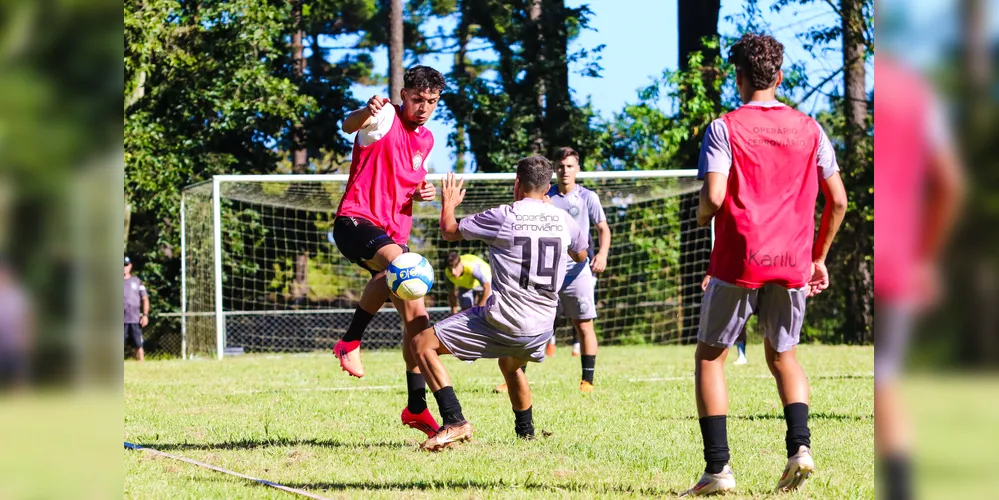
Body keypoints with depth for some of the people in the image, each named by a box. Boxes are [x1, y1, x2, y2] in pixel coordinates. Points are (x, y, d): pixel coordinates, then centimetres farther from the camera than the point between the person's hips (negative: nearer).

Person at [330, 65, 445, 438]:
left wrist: (423, 192, 9)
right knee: (396, 262, -39)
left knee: (417, 315, 4)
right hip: (356, 221, -8)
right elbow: (350, 125, -29)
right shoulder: (386, 117, -5)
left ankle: (417, 407, 12)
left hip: (395, 234, 8)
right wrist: (367, 111, -53)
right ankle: (351, 341, -26)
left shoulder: (426, 139, 17)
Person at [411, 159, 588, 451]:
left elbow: (449, 231, 3)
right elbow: (581, 256, 27)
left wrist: (449, 204, 26)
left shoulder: (504, 216, -9)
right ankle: (525, 431, 43)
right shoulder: (563, 219, 4)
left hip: (502, 322, -6)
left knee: (422, 345, 1)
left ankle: (454, 422, -11)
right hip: (542, 328, 6)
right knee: (510, 366, 38)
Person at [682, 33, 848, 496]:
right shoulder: (809, 129, 7)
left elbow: (713, 197, -16)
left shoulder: (724, 129, -5)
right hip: (793, 263, 4)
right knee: (781, 355, 22)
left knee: (710, 356, 10)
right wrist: (818, 258, 17)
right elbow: (837, 201, 6)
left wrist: (702, 215, 8)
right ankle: (799, 445, -1)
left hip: (739, 262, -3)